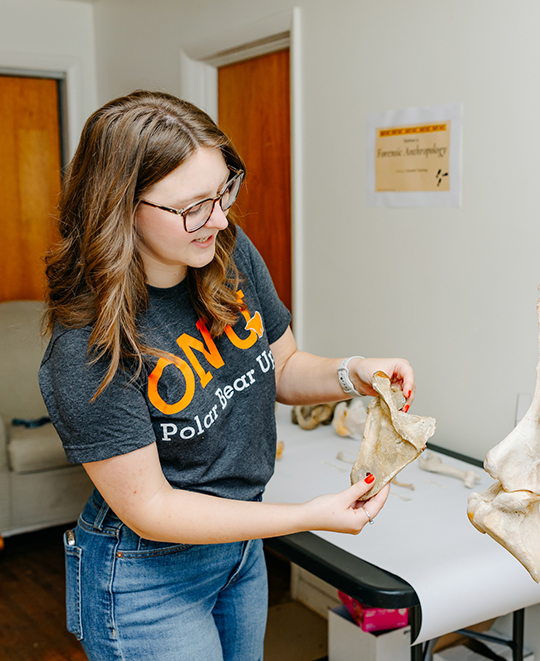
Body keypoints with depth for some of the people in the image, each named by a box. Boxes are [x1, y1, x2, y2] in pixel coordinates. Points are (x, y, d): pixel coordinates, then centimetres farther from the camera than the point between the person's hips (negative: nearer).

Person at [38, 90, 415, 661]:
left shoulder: (232, 256, -11)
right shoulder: (85, 356, -29)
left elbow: (283, 367, 3)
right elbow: (149, 508, -24)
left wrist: (352, 376, -18)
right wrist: (309, 516, -28)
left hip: (242, 548, 7)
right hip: (147, 577, -6)